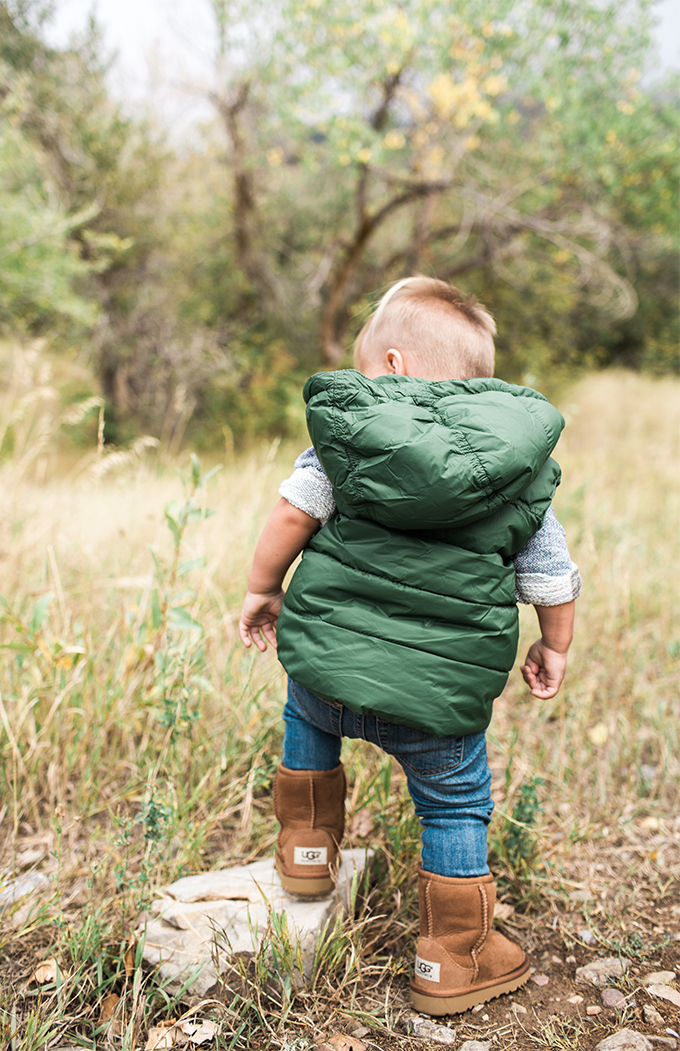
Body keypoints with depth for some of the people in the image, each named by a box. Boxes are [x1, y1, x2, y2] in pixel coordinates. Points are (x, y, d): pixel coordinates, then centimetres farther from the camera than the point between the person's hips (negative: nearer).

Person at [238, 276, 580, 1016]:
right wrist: (554, 649, 26)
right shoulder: (522, 469, 5)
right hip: (440, 692, 0)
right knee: (456, 809, 18)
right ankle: (453, 963, 29)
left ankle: (305, 846, 44)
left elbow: (293, 514, 0)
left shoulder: (346, 433, 2)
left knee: (306, 719, 34)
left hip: (328, 655, 1)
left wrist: (262, 589, 16)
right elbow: (554, 580, 9)